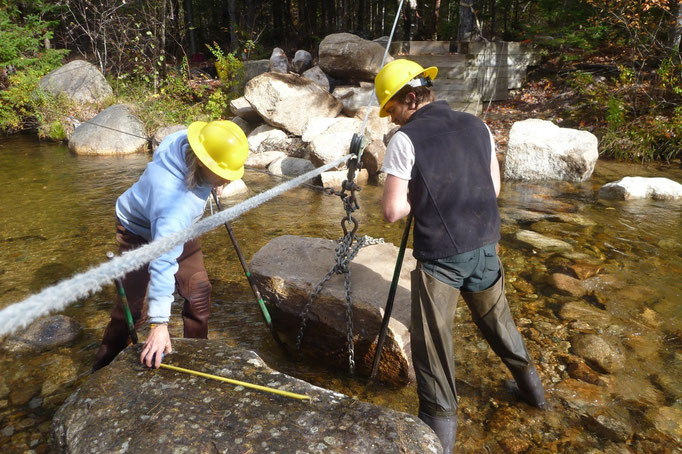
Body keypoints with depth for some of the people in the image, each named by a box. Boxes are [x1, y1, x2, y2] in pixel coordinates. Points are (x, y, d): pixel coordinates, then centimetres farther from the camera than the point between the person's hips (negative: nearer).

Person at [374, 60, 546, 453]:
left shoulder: (405, 140, -12)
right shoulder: (477, 126, 5)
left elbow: (393, 211, -15)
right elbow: (493, 187, 12)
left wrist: (421, 197, 3)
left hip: (439, 256, -6)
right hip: (485, 247, 6)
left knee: (432, 343, 8)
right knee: (498, 321, 27)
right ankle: (532, 387, 47)